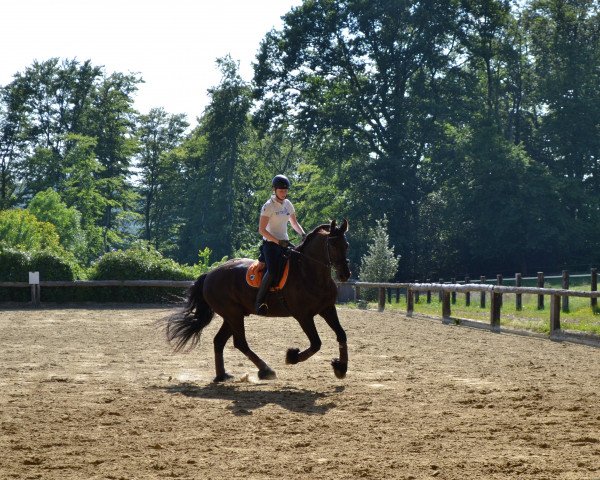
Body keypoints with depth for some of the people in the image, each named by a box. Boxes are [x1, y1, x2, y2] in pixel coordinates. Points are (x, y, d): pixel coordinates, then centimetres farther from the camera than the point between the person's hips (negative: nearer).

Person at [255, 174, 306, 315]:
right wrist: (278, 242, -23)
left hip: (284, 243, 7)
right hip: (270, 243, -7)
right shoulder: (268, 206, -12)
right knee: (273, 271, -26)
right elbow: (261, 230, -16)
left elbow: (294, 223, 21)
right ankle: (259, 301, -16)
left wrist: (303, 234, 0)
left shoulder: (288, 204, 9)